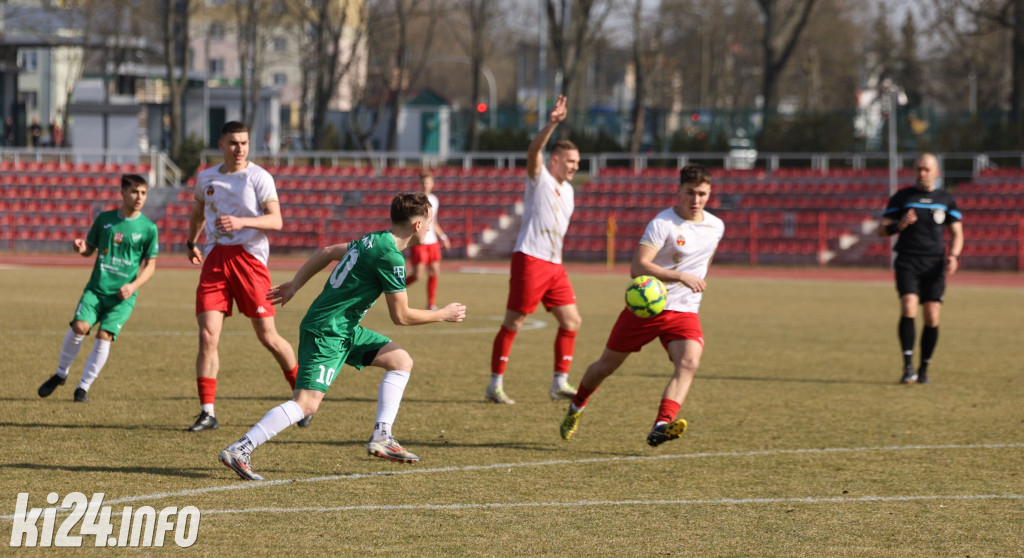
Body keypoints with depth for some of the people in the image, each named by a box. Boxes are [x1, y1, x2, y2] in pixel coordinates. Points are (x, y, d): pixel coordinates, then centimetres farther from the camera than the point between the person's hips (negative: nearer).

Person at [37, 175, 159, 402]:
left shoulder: (148, 228, 0)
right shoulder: (104, 219, 6)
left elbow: (150, 265, 5)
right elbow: (90, 249, 17)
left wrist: (133, 286, -11)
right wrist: (81, 248, -8)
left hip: (123, 295, -1)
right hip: (96, 288, 1)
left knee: (104, 336, -15)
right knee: (80, 326, -19)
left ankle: (83, 387, -1)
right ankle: (60, 373, 4)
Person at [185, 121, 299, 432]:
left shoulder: (258, 178, -3)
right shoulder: (207, 179, 12)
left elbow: (276, 220, -12)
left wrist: (242, 222, -25)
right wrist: (191, 243, 32)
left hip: (249, 258, -3)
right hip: (215, 259, 3)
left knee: (267, 336, 0)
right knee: (207, 336, -8)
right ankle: (207, 412, -5)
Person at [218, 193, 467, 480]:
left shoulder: (372, 241, 11)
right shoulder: (390, 257, -18)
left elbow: (328, 252, 23)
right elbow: (401, 316, -13)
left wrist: (295, 285, 28)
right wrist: (444, 314, 1)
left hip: (346, 329, 10)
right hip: (327, 332, -10)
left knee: (401, 361, 12)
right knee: (307, 403, -18)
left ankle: (381, 437, 10)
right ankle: (239, 450, -21)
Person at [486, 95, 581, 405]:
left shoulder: (567, 190, 18)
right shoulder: (539, 178, -4)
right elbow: (534, 150, -25)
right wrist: (552, 124, -39)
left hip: (554, 265, 8)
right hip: (530, 260, -8)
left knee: (571, 321, 4)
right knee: (513, 324, -5)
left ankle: (560, 383, 11)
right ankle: (495, 385, 0)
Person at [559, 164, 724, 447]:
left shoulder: (716, 227, 6)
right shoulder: (663, 223, -15)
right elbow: (638, 267, -26)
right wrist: (681, 277, -32)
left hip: (684, 312, 4)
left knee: (689, 362, -26)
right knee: (606, 365, 8)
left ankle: (661, 427, -38)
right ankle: (576, 407, 38)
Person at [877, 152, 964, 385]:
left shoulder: (946, 200, 11)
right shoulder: (902, 197, 6)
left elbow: (956, 233, 16)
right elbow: (881, 229, 6)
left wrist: (954, 255, -4)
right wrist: (899, 225, -15)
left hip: (935, 264, 2)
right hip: (907, 261, -2)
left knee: (932, 317, -5)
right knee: (909, 307, -21)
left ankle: (923, 370, 7)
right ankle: (908, 366, -20)